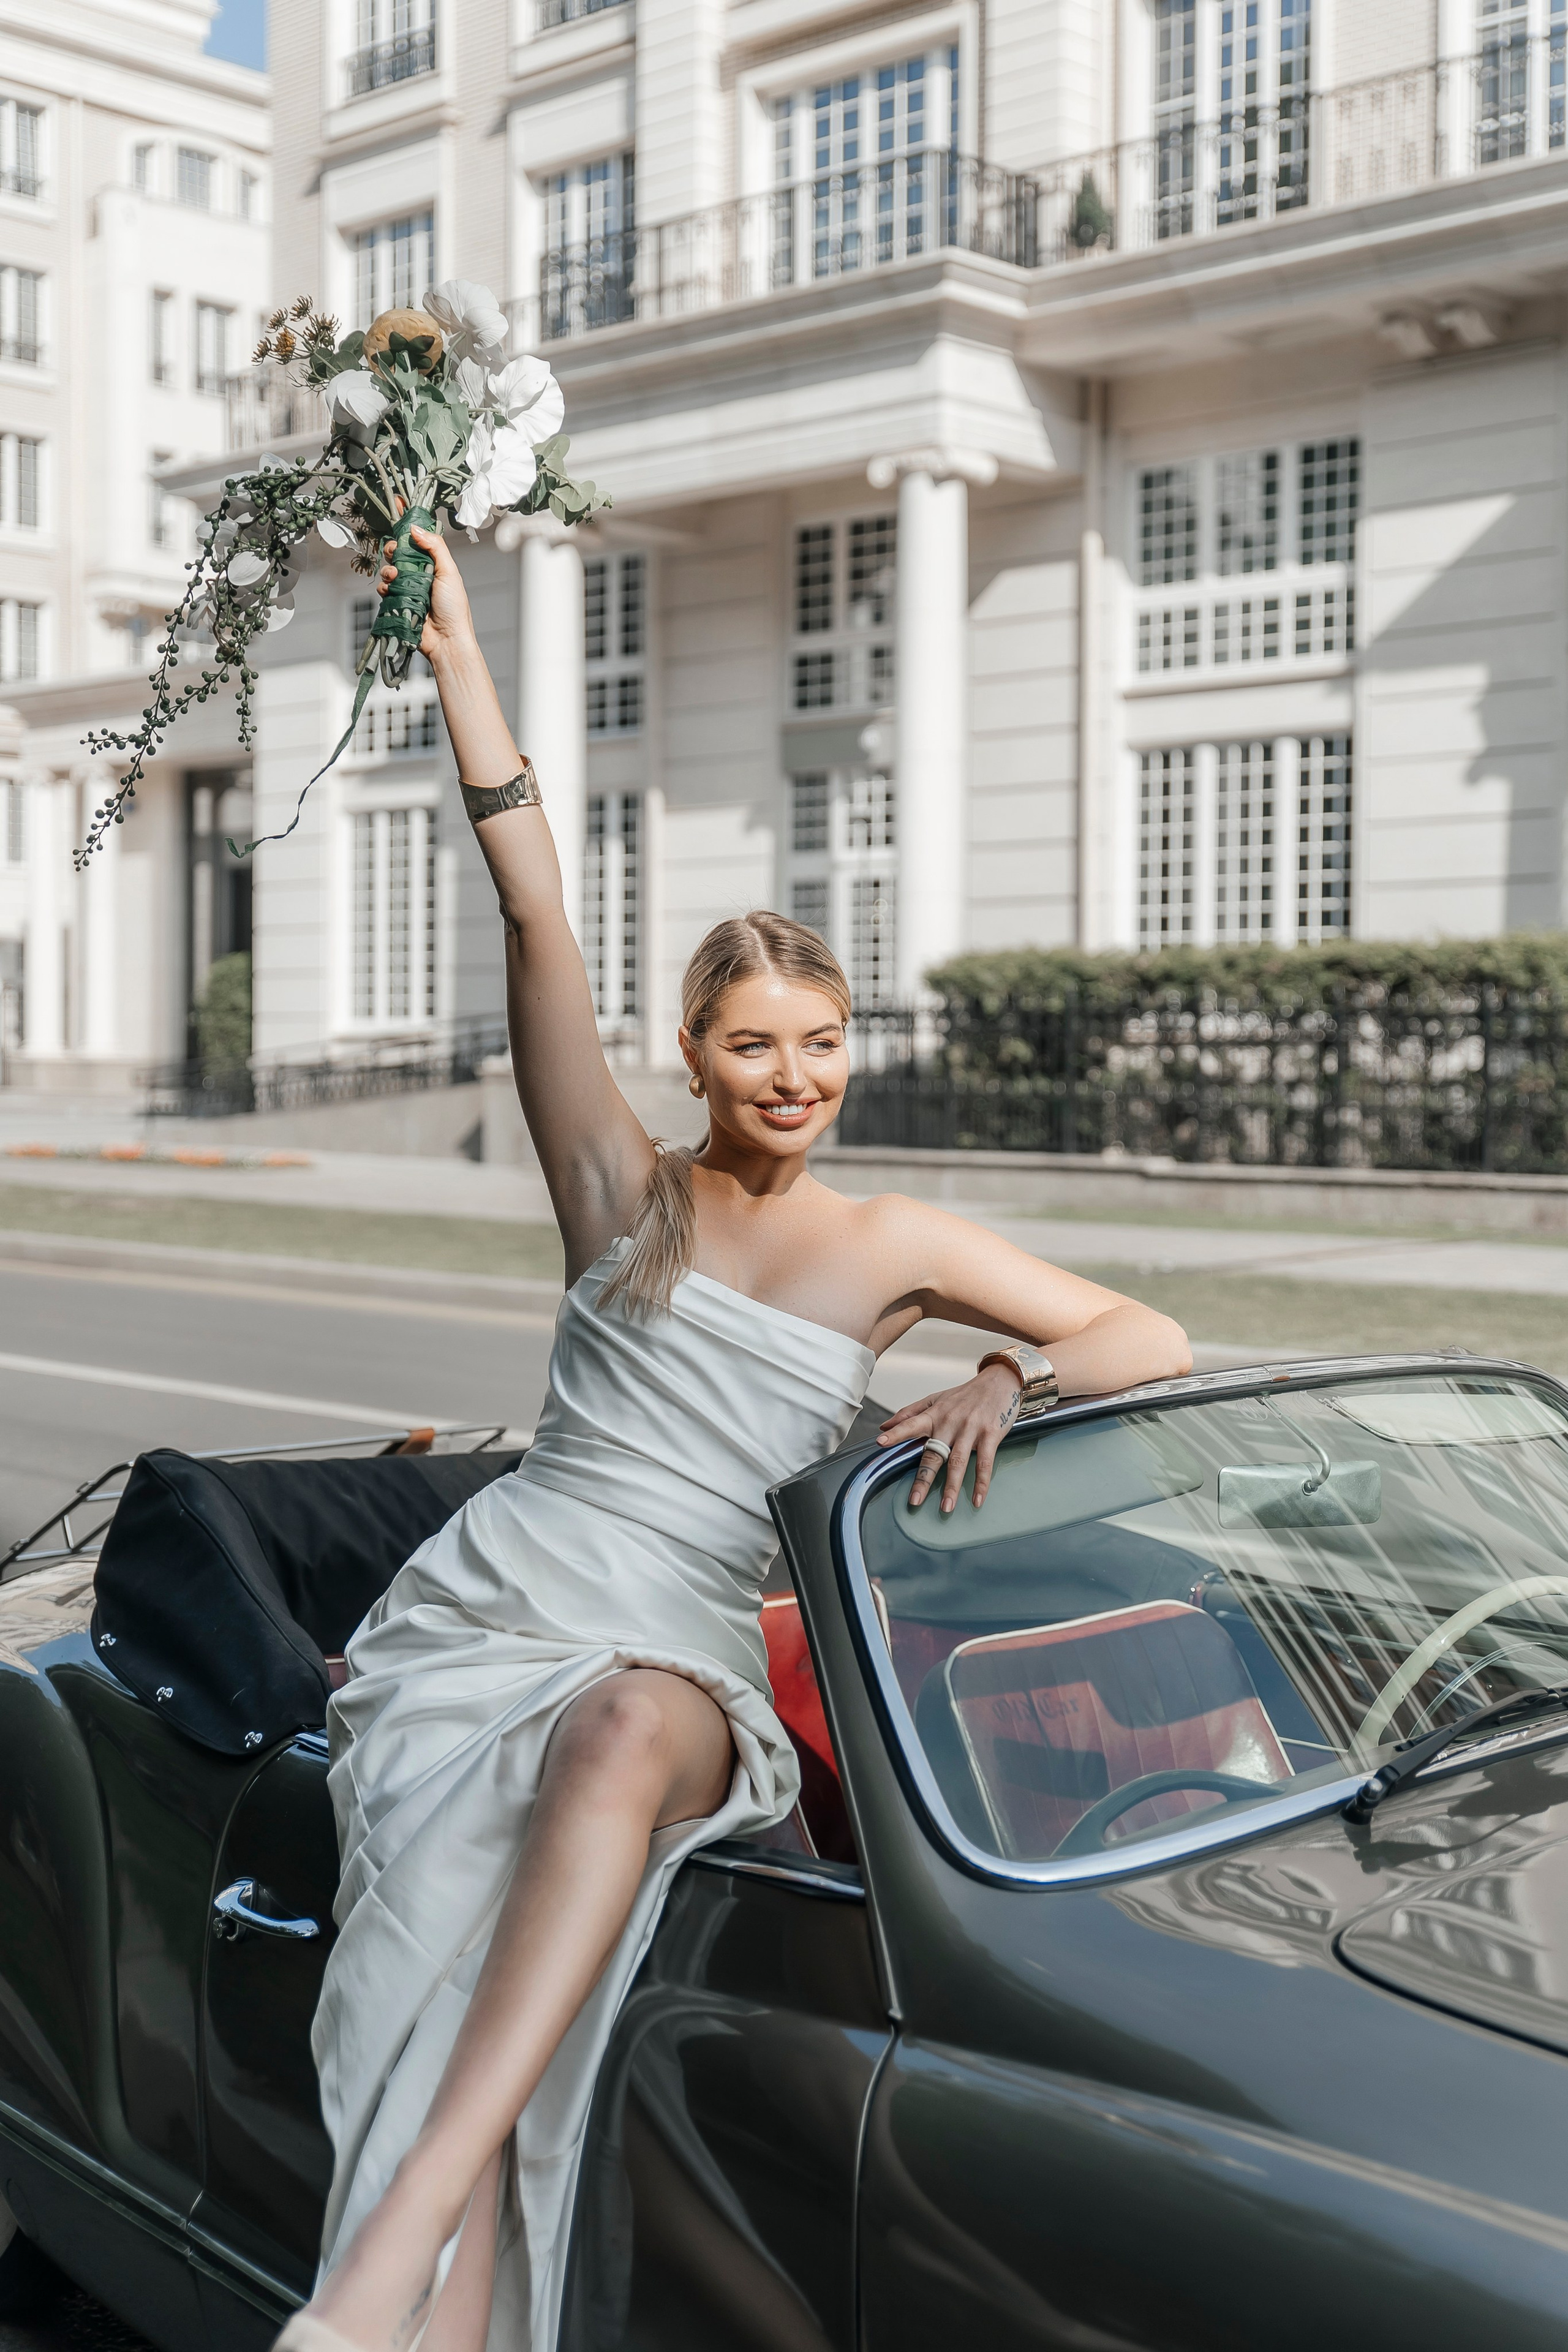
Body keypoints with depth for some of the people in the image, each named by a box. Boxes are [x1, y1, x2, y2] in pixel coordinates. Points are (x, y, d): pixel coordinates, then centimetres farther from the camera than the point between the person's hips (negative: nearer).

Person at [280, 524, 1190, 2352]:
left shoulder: (895, 1248, 12)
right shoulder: (624, 1193, 10)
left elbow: (1154, 1340, 9)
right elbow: (534, 915, 3)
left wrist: (1013, 1377, -13)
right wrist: (455, 654, 0)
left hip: (677, 1672, -1)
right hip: (472, 1621, 1)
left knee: (623, 1732, -38)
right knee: (466, 1996, -25)